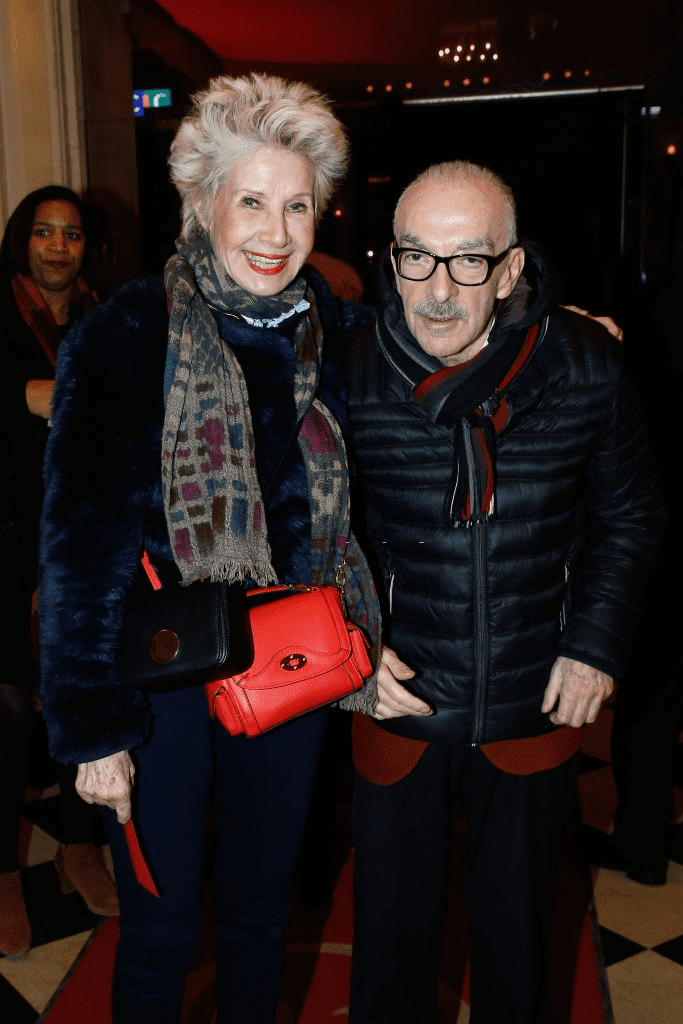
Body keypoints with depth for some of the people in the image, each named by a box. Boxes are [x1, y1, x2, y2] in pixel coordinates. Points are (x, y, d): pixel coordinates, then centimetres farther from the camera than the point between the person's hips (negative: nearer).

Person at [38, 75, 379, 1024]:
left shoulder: (329, 333, -1)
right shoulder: (127, 338, -15)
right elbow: (83, 545, -15)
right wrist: (94, 728, -14)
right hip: (164, 679, -4)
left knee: (262, 907, 23)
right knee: (160, 928, 15)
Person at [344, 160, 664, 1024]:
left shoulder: (585, 367, -9)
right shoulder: (347, 374, -12)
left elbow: (629, 515, 3)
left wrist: (596, 643, -6)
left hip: (537, 704, 1)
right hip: (402, 700, -1)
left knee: (517, 927, 22)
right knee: (392, 923, 17)